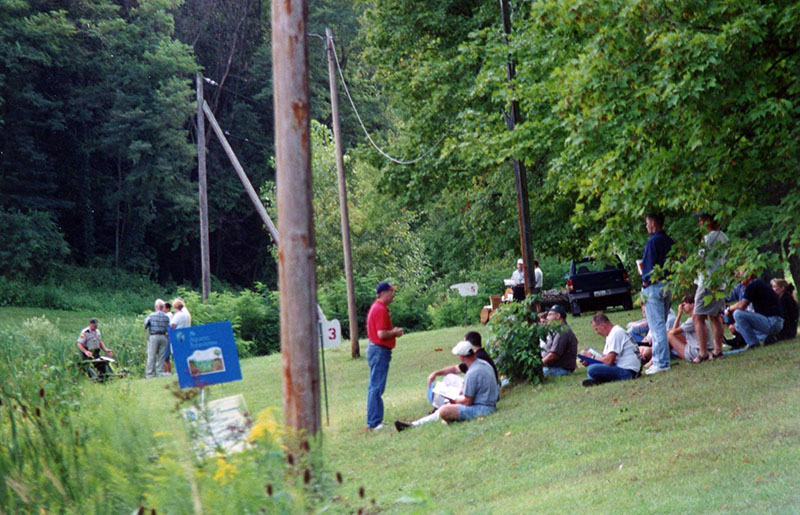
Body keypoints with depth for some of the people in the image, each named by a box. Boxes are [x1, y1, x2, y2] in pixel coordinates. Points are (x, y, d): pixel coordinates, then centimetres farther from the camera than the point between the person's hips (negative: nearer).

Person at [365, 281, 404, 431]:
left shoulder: (377, 307, 15)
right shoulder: (380, 309, -18)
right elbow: (381, 334, -24)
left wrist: (394, 331, 11)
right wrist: (395, 332, -7)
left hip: (376, 350, 11)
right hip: (380, 351, -11)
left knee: (375, 387, 14)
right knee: (376, 388, -8)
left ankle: (375, 421, 20)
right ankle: (374, 423, -7)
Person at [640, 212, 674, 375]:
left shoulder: (652, 242, -14)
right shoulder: (670, 242, 10)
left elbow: (649, 264, -17)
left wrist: (645, 282, -8)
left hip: (654, 286, -8)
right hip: (668, 286, 9)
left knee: (657, 326, -8)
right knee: (661, 325, 16)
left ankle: (661, 362, -10)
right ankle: (658, 359, 20)